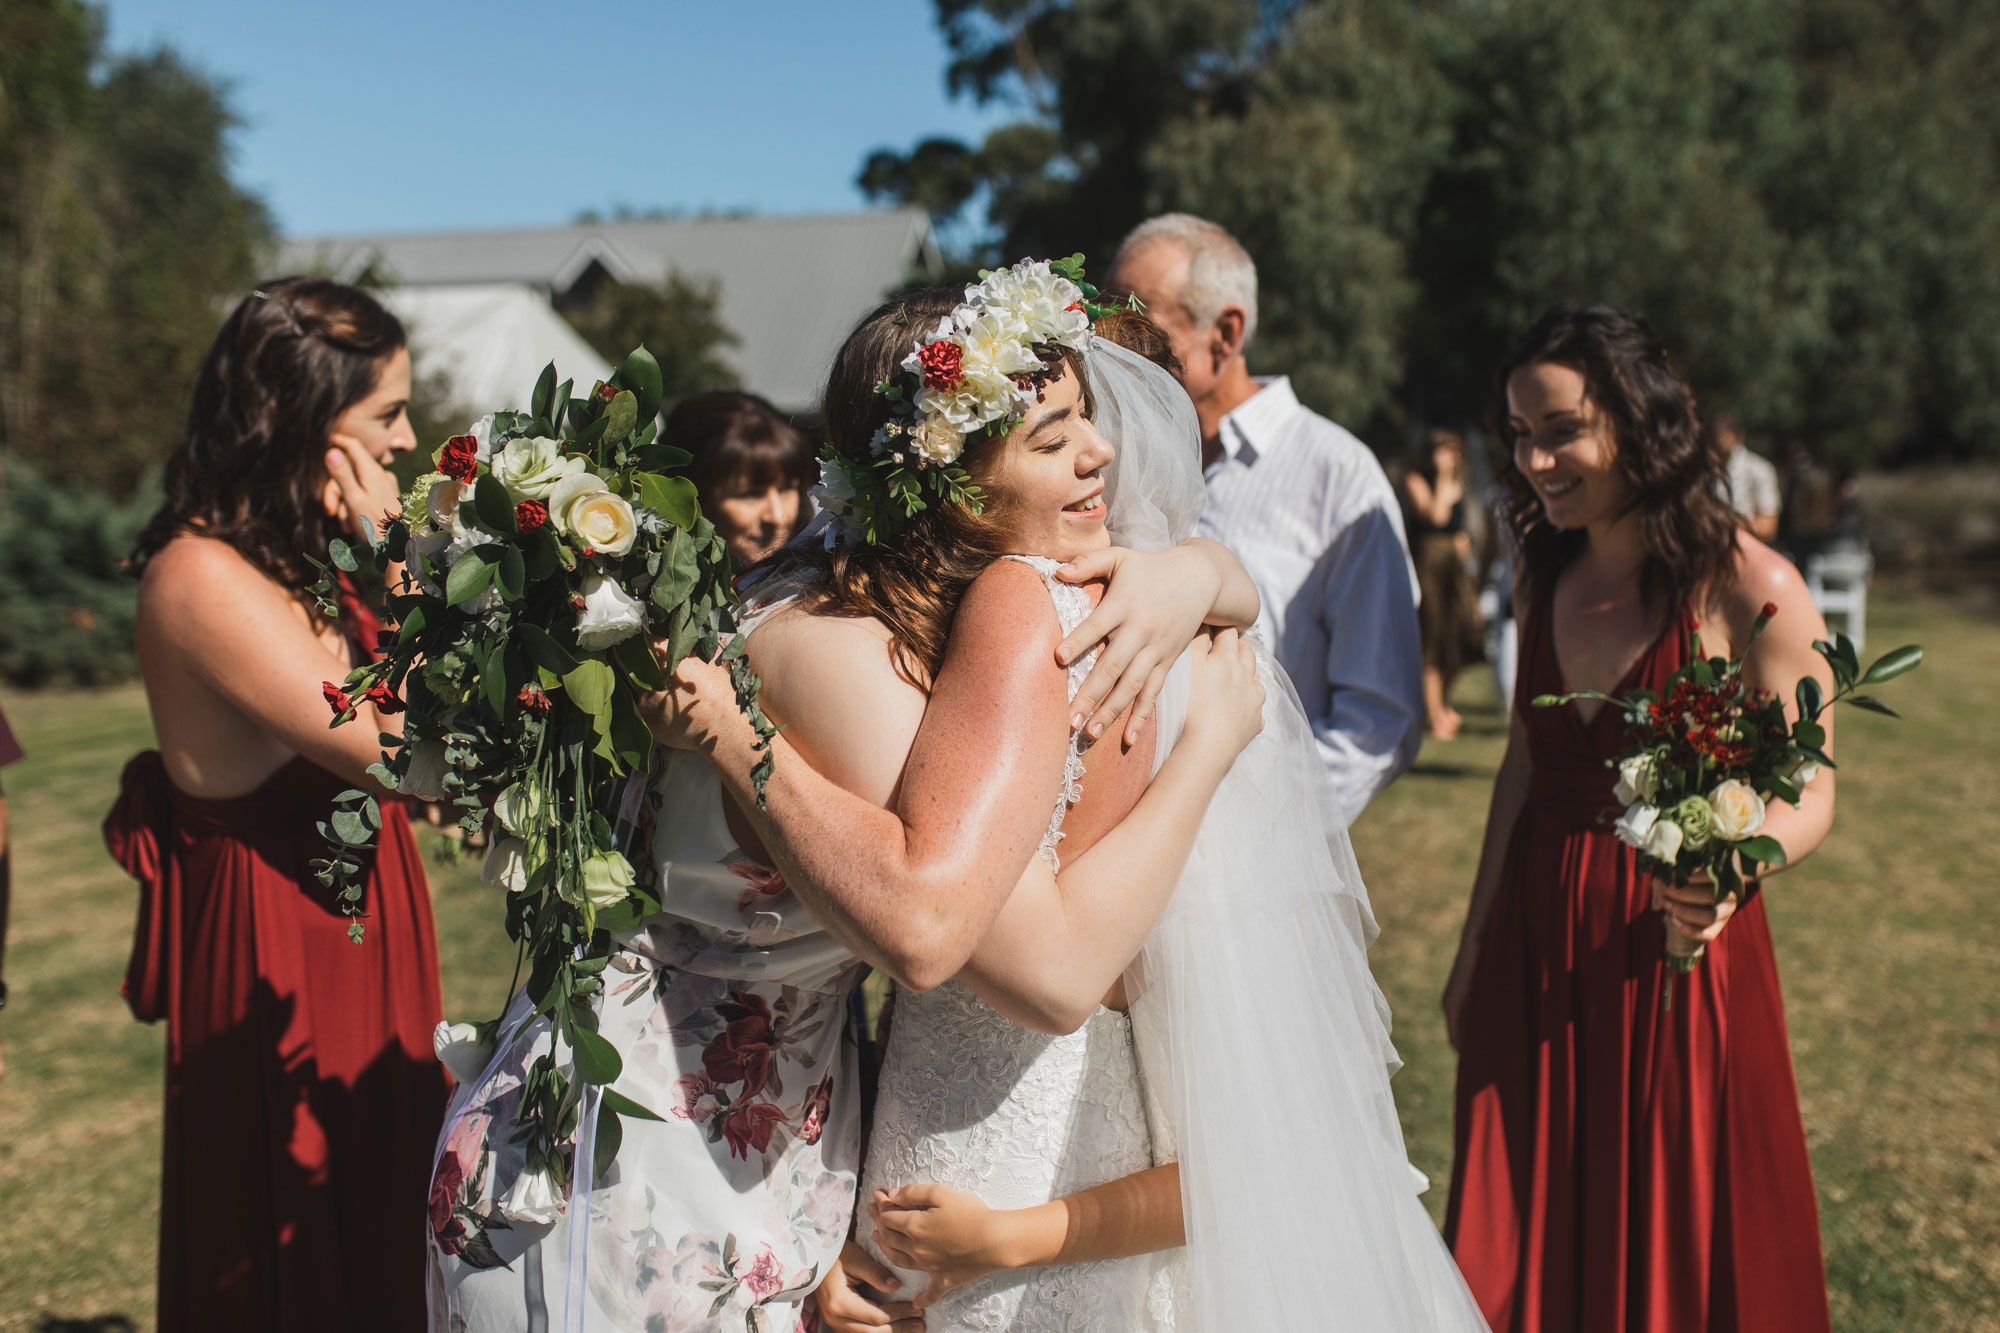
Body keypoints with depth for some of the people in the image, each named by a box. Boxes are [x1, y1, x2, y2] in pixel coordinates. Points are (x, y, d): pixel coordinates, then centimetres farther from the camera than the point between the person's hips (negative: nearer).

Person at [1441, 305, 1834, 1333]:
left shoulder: (1747, 586, -13)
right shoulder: (1548, 574, 4)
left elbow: (1804, 797, -9)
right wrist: (1474, 951, 15)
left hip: (1673, 958, -4)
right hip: (1534, 951, 5)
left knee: (1674, 1246, 9)